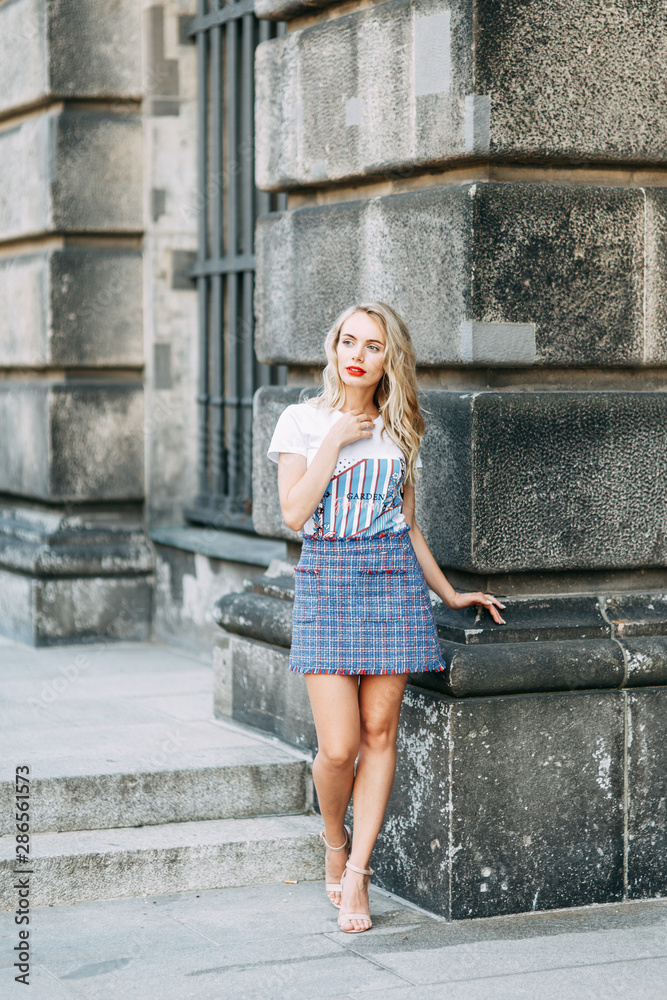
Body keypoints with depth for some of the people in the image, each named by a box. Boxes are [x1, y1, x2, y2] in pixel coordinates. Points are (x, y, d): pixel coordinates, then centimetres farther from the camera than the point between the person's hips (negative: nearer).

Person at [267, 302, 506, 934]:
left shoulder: (399, 430, 11)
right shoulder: (303, 420, 3)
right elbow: (293, 512, -9)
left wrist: (449, 593, 16)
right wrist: (337, 439, -10)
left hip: (393, 579, 3)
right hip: (324, 579, -2)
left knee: (379, 732, 0)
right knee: (338, 747, -8)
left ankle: (356, 876, 9)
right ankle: (334, 844, 21)